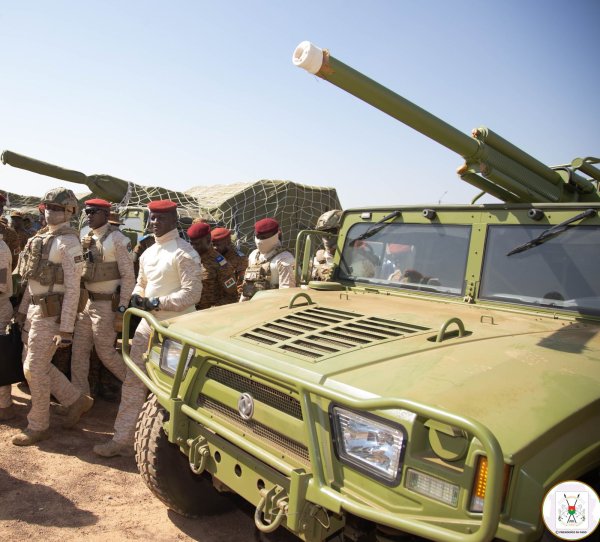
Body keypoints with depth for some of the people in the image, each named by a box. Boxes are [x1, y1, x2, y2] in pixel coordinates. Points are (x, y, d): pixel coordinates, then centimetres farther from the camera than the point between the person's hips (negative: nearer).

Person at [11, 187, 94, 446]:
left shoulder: (68, 242, -14)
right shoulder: (42, 237, 13)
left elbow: (72, 289, -18)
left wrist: (66, 329, -21)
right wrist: (22, 309, 20)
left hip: (51, 313, -9)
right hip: (36, 309, 9)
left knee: (34, 368, -1)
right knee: (41, 365, 15)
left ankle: (38, 426, 15)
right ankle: (77, 400, 30)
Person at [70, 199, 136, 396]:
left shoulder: (117, 239, -13)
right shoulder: (87, 239, 10)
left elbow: (128, 277, -16)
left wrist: (121, 310, -18)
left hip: (107, 305, -7)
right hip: (87, 302, 8)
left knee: (105, 352, 1)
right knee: (79, 350, 10)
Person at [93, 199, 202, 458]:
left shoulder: (184, 253, -13)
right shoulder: (148, 252, 13)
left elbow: (192, 293, -19)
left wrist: (157, 303, -20)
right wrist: (137, 296, 0)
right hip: (147, 323, 8)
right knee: (133, 381, 8)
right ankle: (123, 439, 17)